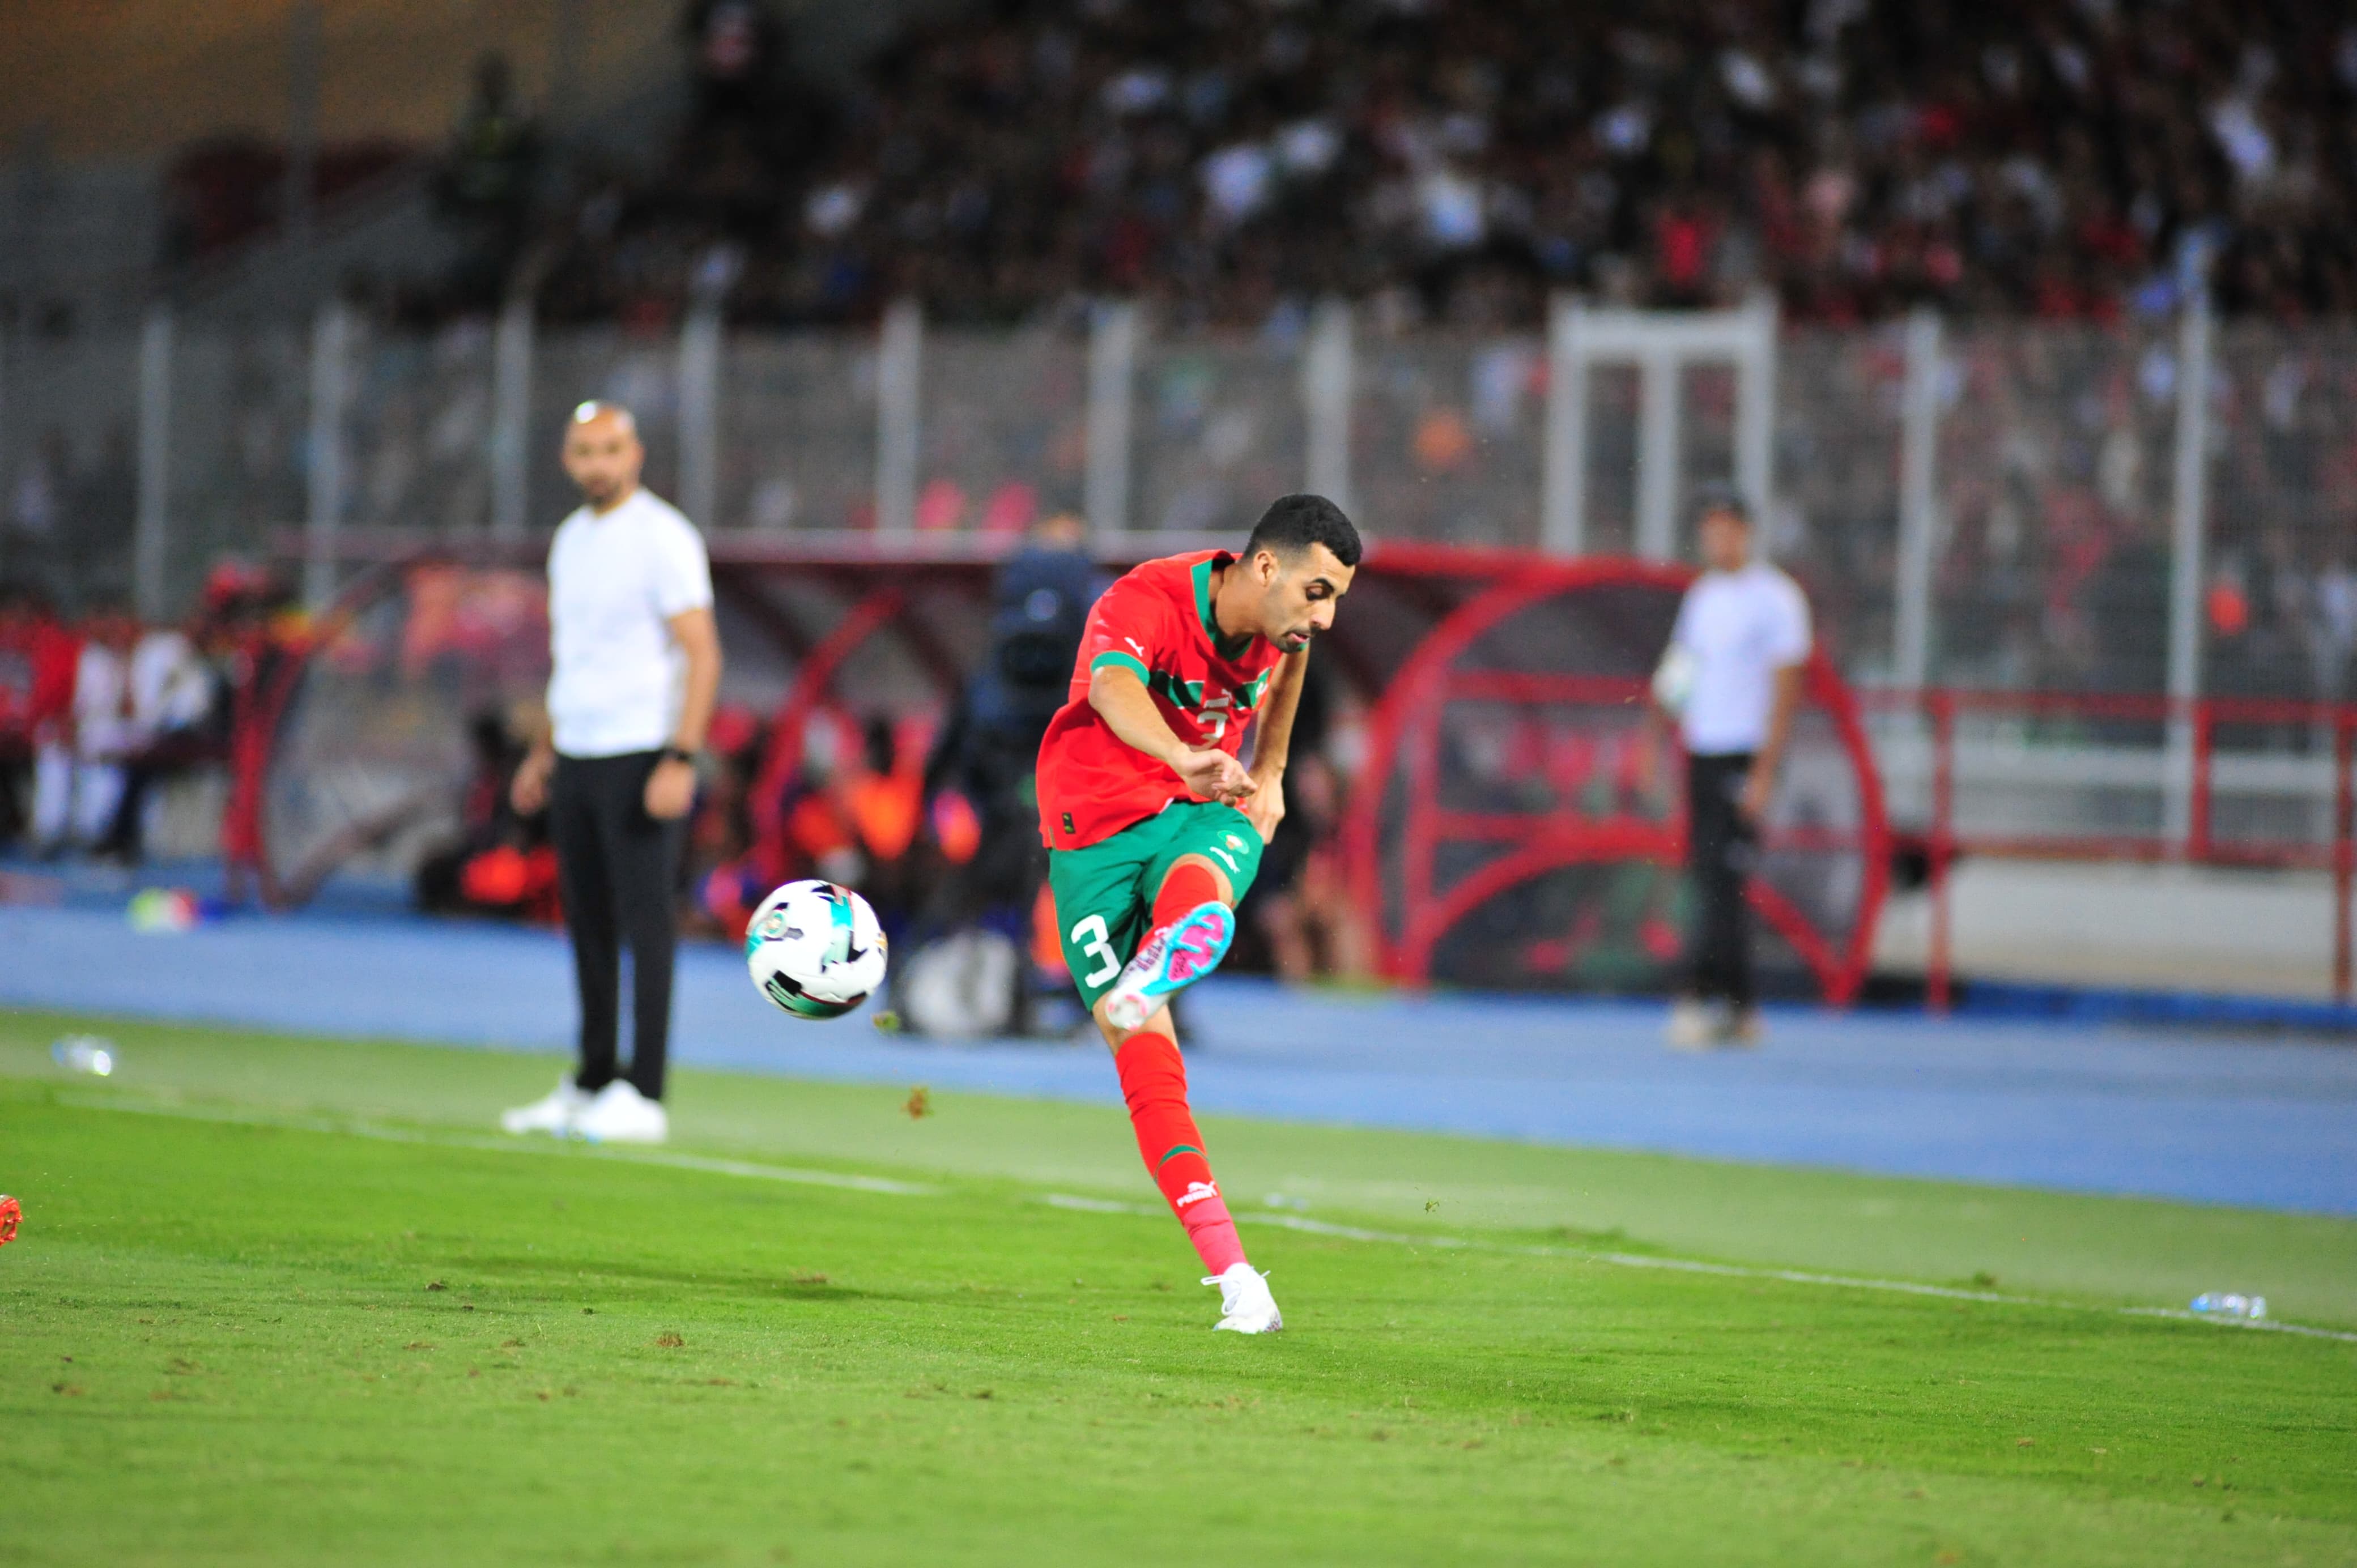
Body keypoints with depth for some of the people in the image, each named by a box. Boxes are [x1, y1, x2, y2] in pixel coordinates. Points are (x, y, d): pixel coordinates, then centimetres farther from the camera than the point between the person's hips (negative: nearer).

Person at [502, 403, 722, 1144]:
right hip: (576, 760, 8)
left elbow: (702, 653, -13)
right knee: (588, 924, 10)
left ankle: (643, 1097, -6)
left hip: (641, 757, -8)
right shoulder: (571, 540, 15)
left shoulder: (663, 538, -9)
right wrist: (543, 752, 21)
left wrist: (681, 761, -20)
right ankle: (591, 1086, 16)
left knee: (645, 922, -6)